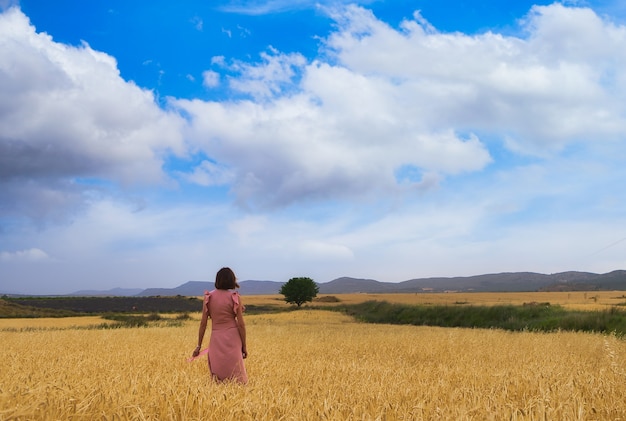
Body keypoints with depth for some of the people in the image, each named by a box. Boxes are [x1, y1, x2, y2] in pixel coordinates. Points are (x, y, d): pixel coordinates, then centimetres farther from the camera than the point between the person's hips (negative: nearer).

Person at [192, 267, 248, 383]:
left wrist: (199, 346, 8)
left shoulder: (208, 297, 1)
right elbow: (240, 323, -5)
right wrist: (244, 346, 3)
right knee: (235, 377, 3)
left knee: (217, 377, 10)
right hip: (232, 338, -2)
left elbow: (203, 322, 2)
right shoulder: (235, 297, -5)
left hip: (216, 339, 2)